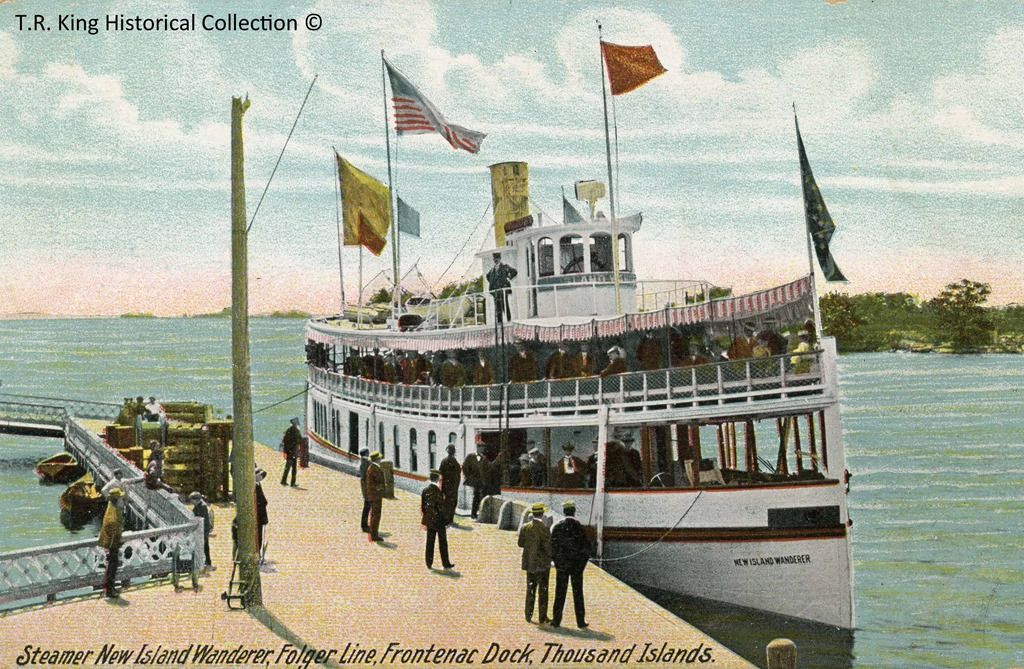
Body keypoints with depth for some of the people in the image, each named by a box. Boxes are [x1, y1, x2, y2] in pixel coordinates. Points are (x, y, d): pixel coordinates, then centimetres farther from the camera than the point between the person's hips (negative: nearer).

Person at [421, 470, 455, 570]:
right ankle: (446, 563, 13)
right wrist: (446, 520, -10)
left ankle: (429, 563, 15)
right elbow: (440, 508, -19)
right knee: (443, 543, 6)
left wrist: (424, 522, 13)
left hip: (429, 521, 6)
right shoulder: (437, 491, -19)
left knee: (430, 542, 12)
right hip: (439, 521, -6)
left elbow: (422, 506, 6)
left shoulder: (425, 490, 2)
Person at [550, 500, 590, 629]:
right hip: (577, 564, 0)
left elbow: (553, 545, -3)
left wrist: (555, 560, 7)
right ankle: (581, 622, 8)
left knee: (560, 592, 7)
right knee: (578, 593, 6)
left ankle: (556, 620, 7)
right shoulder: (579, 526, -6)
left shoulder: (557, 526, -4)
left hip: (561, 564, 0)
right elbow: (586, 545, -5)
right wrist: (584, 560, 5)